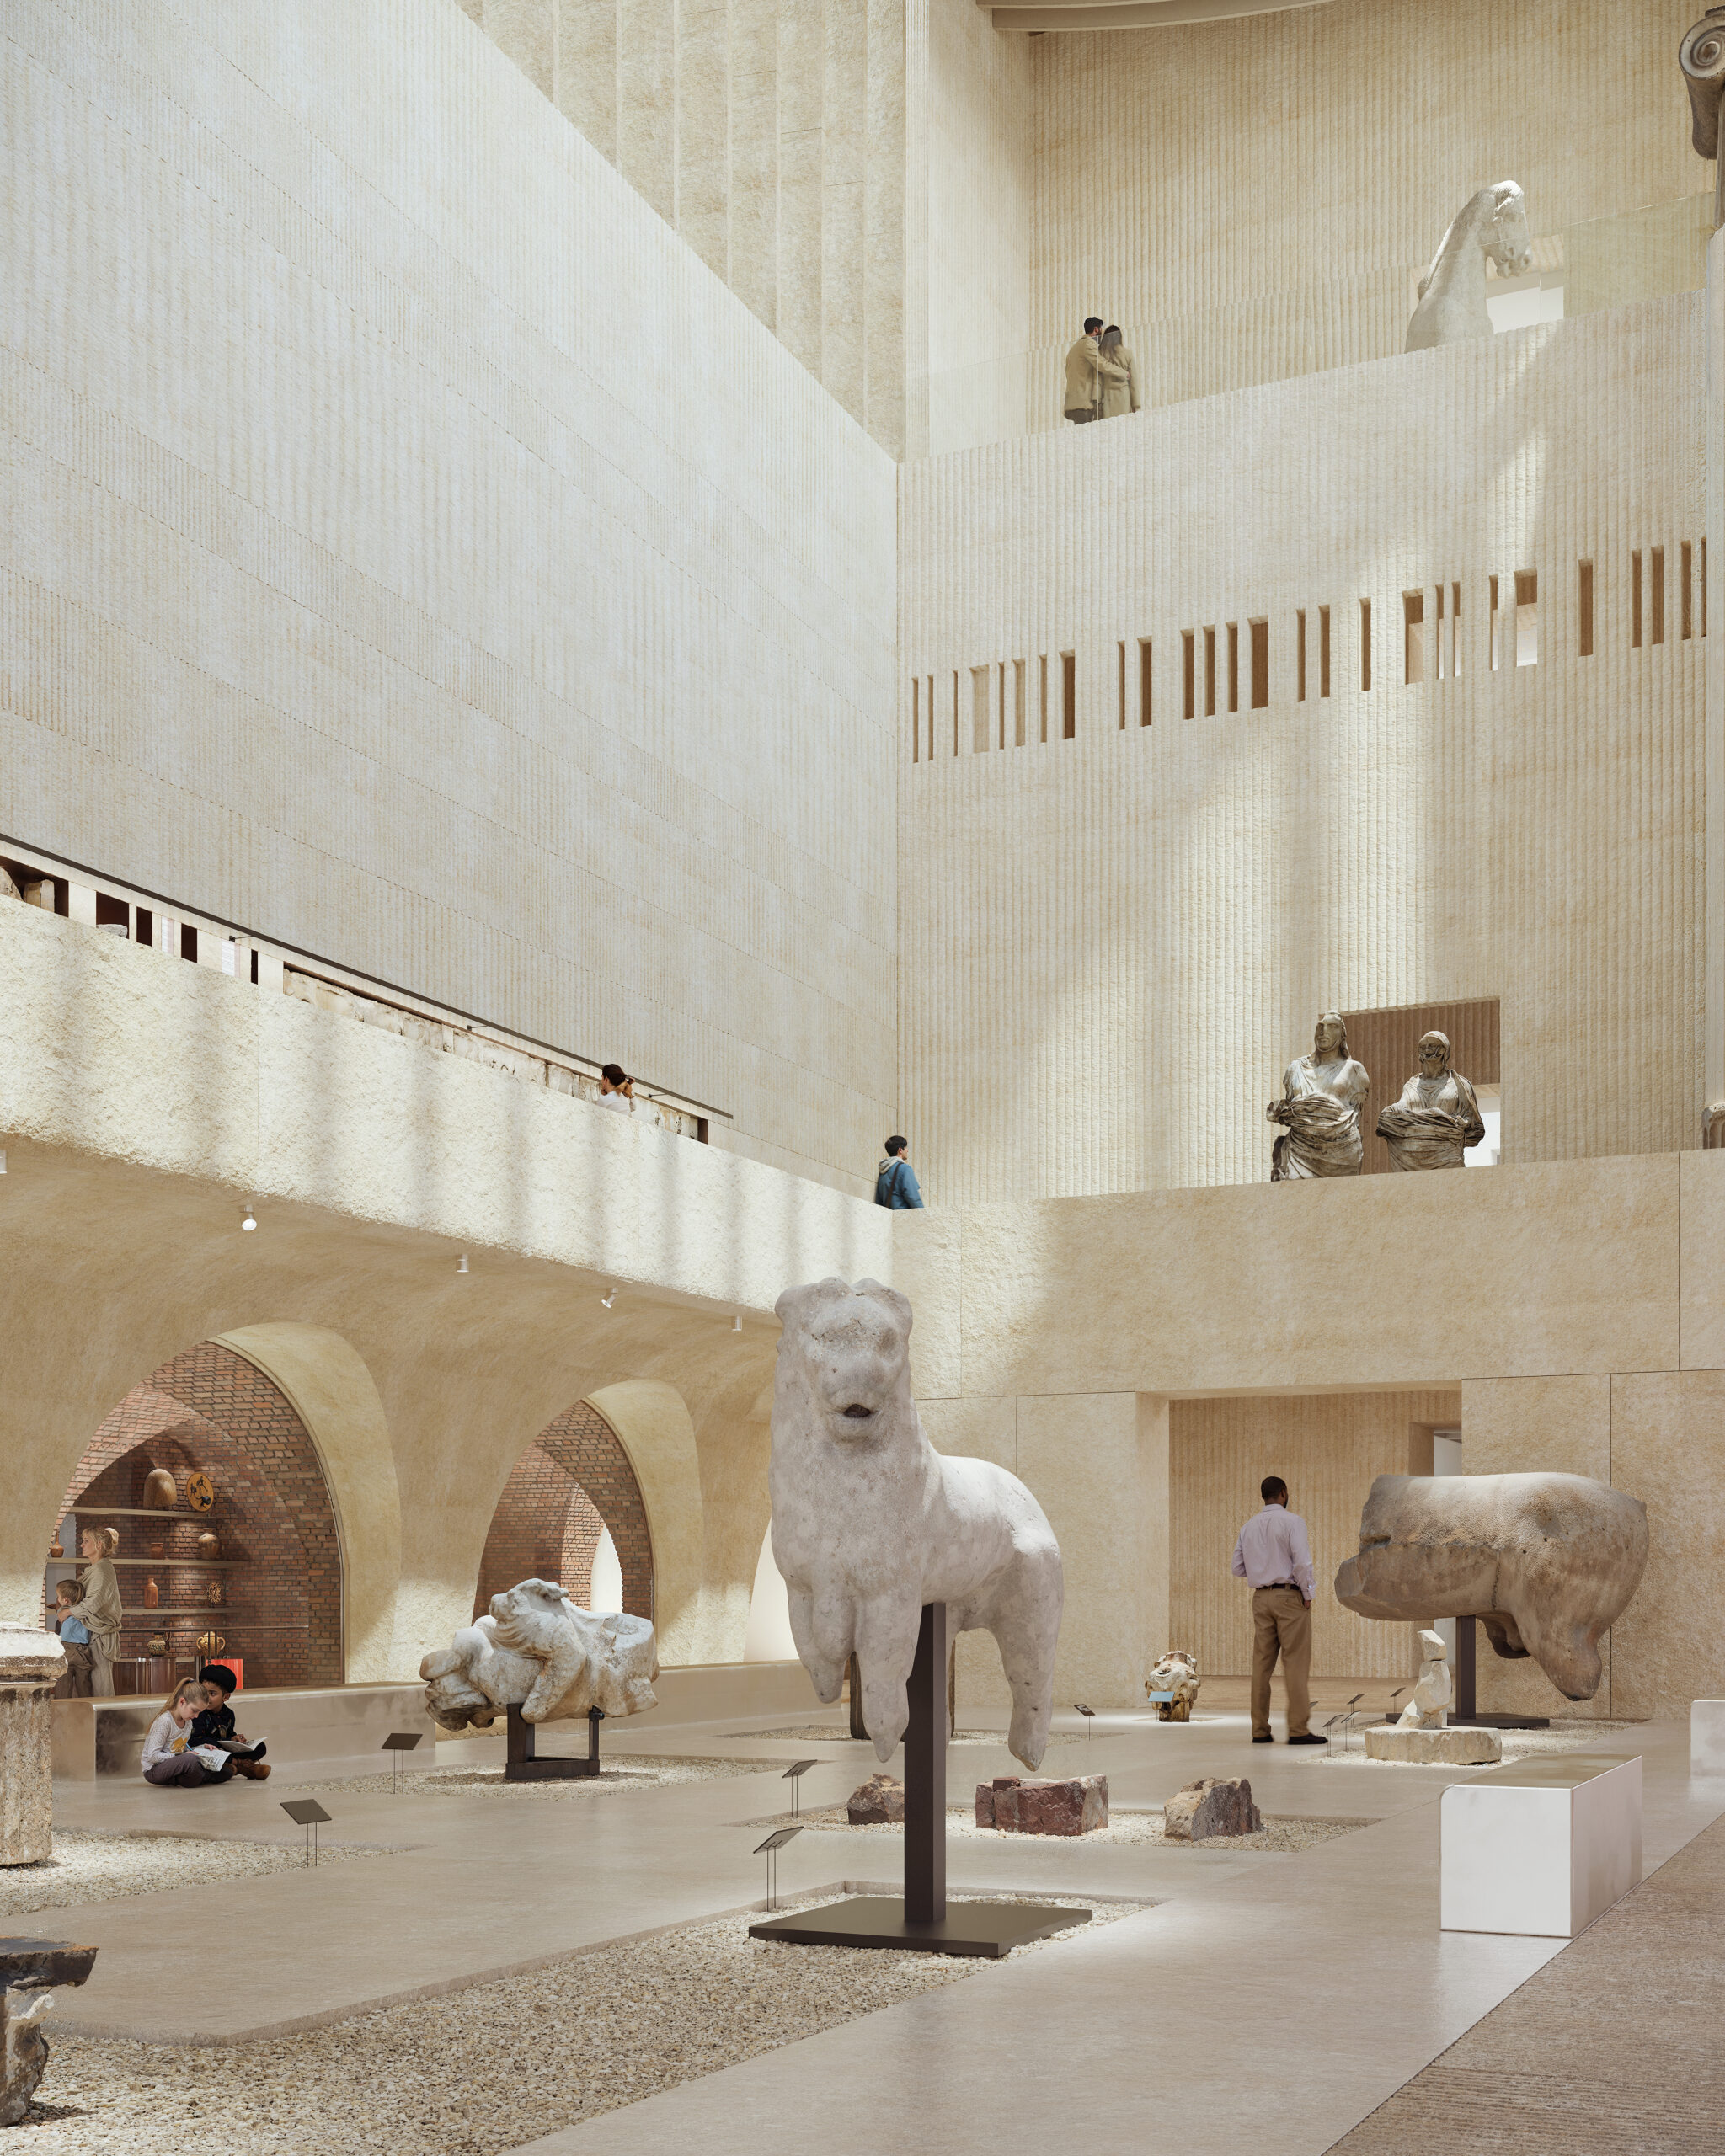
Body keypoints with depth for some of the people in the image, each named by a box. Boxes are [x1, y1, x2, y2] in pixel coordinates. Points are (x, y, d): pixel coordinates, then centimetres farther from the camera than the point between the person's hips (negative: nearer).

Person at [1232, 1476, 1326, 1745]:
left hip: (1261, 1597, 6)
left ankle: (1260, 1730, 6)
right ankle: (1298, 1730, -8)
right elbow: (1302, 1562, -16)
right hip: (1289, 1595, -6)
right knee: (1296, 1663, -5)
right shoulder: (1292, 1521, -7)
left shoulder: (1249, 1526, 11)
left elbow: (1238, 1569, 12)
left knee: (1262, 1663, 6)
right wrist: (1307, 1595, -6)